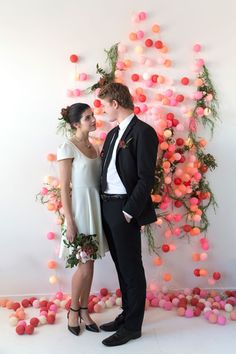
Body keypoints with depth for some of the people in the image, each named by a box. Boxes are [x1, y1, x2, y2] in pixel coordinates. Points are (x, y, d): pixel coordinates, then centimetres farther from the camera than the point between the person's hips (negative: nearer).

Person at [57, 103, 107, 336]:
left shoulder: (93, 147, 11)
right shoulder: (67, 148, -11)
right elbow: (64, 188, -13)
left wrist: (98, 212, 9)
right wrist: (70, 223, -17)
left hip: (96, 208, 7)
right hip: (79, 209, -7)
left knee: (90, 265, 12)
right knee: (85, 267, -1)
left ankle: (84, 310, 27)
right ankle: (73, 310, 23)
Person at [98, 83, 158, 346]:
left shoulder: (143, 132, -11)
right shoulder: (113, 133, 15)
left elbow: (146, 178, -15)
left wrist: (129, 212, -16)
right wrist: (100, 204, 9)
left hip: (124, 209, -8)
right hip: (106, 207, 8)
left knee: (131, 268, 4)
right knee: (121, 265, 17)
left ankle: (132, 326, 18)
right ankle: (126, 314, 32)